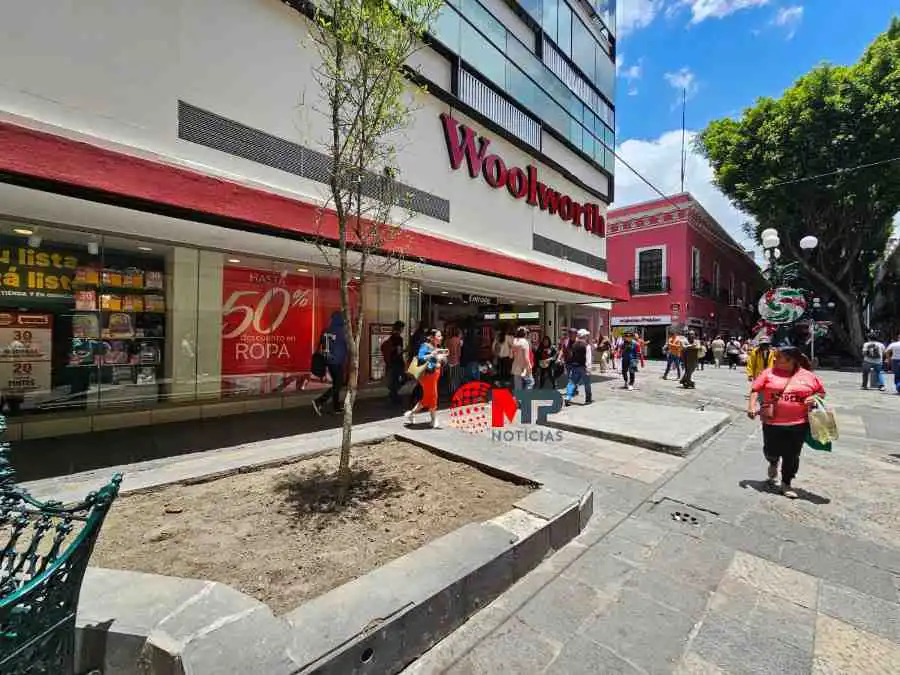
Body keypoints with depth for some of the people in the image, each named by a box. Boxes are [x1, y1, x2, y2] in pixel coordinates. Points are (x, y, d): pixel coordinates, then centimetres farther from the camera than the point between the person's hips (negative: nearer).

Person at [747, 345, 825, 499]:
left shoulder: (808, 376, 1)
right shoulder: (769, 372, -2)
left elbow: (821, 392, 14)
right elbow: (756, 389, -1)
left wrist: (814, 398, -8)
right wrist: (752, 406, -12)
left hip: (798, 424, 1)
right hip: (772, 422, 0)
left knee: (792, 456, 8)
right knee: (771, 451, 5)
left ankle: (786, 484, 24)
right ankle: (773, 464, 40)